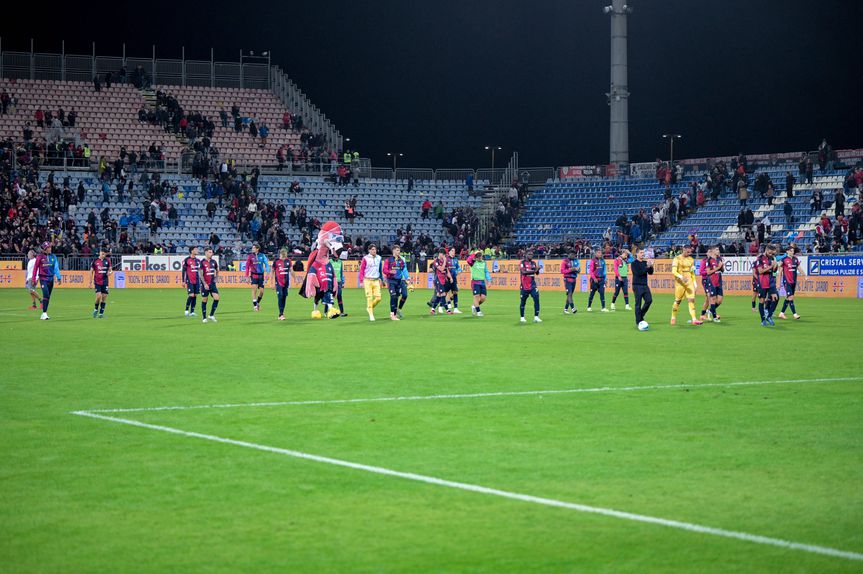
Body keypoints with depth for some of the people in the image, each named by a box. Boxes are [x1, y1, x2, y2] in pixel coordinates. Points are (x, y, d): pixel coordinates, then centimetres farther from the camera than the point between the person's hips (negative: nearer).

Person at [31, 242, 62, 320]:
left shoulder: (53, 257, 7)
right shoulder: (40, 257, -5)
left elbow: (56, 267, 7)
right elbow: (35, 268, -3)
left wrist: (59, 278, -1)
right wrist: (33, 279, -5)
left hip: (51, 279, 5)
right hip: (43, 278, -5)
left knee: (48, 296, 9)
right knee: (46, 295, -18)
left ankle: (44, 315, 18)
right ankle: (44, 313, -18)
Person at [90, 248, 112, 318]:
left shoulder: (107, 260, 4)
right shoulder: (95, 260, -2)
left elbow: (110, 269, 14)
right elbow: (91, 271, 3)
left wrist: (109, 272, -11)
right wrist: (91, 282, 0)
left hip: (105, 281, 3)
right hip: (97, 282, -3)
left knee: (104, 297, 1)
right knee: (99, 296, -15)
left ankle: (101, 313, 12)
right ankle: (96, 309, 11)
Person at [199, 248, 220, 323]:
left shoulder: (214, 262, 8)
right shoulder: (202, 262, -7)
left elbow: (217, 272, 21)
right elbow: (201, 275, -9)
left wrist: (216, 281, 11)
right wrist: (205, 284, -16)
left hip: (212, 283, 4)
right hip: (205, 284, -4)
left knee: (216, 298, -9)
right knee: (204, 300, 1)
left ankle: (211, 316, 1)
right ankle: (204, 318, 9)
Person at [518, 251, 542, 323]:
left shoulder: (533, 263, 10)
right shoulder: (522, 263, -7)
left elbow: (537, 273, 16)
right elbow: (523, 272, -22)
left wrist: (537, 269, -7)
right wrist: (533, 271, -29)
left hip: (532, 285, 4)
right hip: (525, 285, -4)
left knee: (536, 299, -9)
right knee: (523, 301, 5)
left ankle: (536, 317, -8)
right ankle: (522, 317, 18)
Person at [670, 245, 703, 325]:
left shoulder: (691, 259, 11)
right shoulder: (677, 259, -7)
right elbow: (673, 271, -16)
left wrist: (694, 283, 15)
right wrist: (681, 277, -31)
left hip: (689, 281, 4)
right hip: (680, 282, -4)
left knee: (691, 300, -8)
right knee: (678, 301, 4)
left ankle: (694, 319, -14)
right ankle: (673, 318, 20)